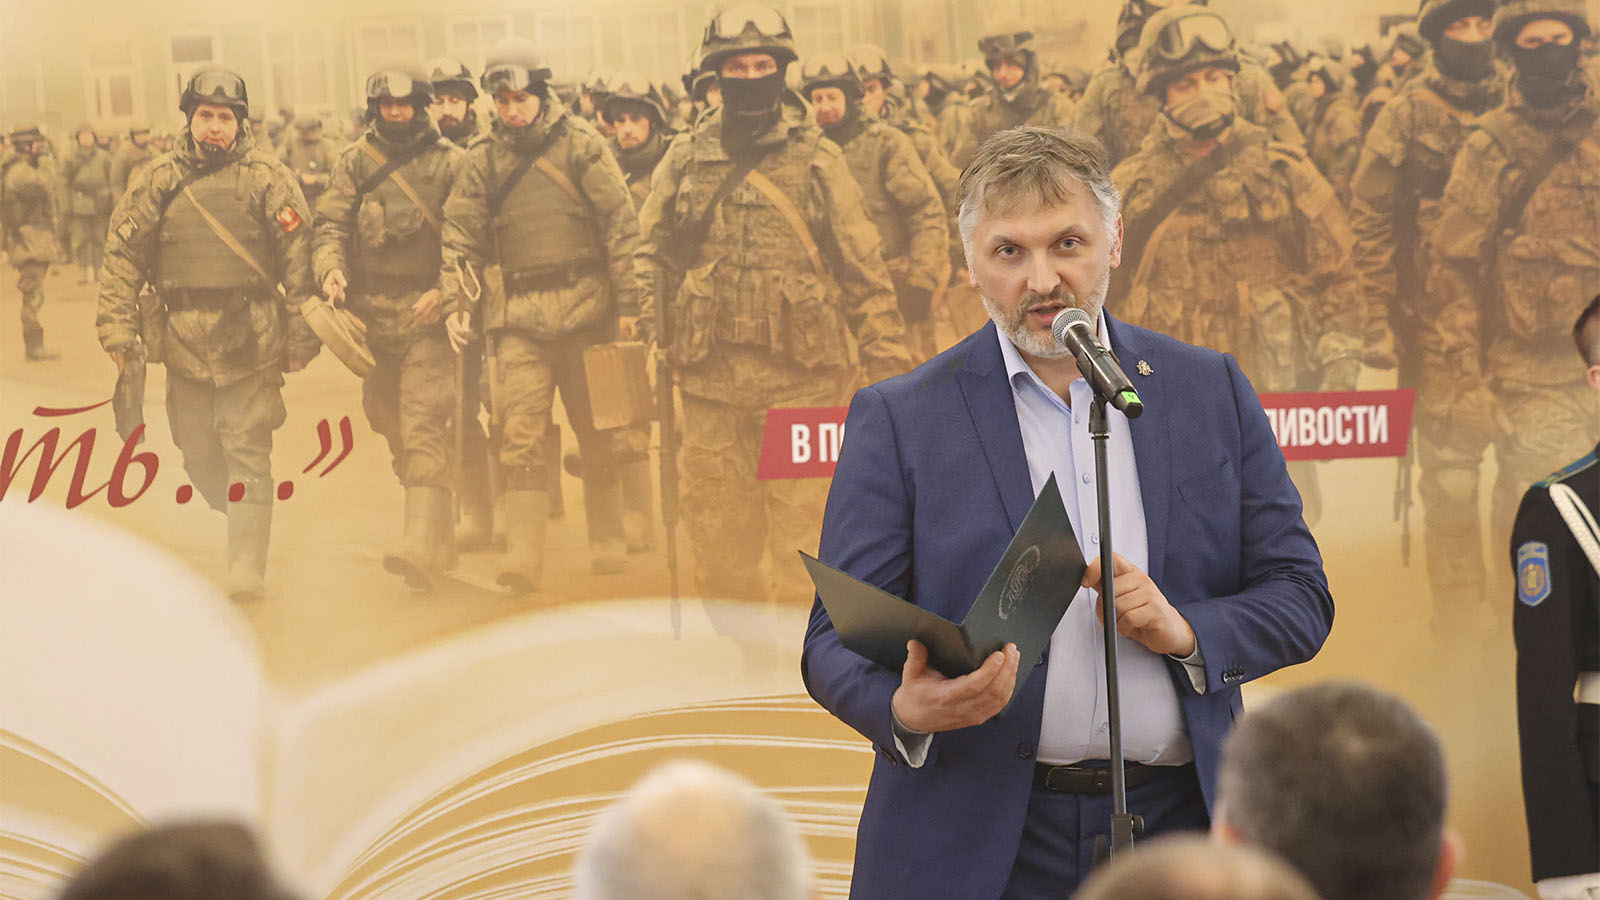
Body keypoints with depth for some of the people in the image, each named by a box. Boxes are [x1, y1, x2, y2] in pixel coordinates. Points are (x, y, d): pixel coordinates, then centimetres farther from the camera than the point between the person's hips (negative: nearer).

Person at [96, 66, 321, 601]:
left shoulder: (269, 181, 0)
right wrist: (118, 329, -1)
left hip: (252, 346, -3)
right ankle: (240, 519, 36)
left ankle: (247, 570, -4)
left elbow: (300, 261, 0)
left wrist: (302, 337, -3)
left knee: (247, 456, -5)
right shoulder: (157, 184, 7)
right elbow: (123, 258, 7)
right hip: (183, 345, 3)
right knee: (199, 458, 10)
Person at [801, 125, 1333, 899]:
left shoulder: (1212, 392, 8)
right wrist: (906, 709, -24)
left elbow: (1300, 598, 8)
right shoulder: (897, 420, 1)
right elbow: (837, 639, -2)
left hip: (1174, 834, 2)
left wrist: (1186, 631, -12)